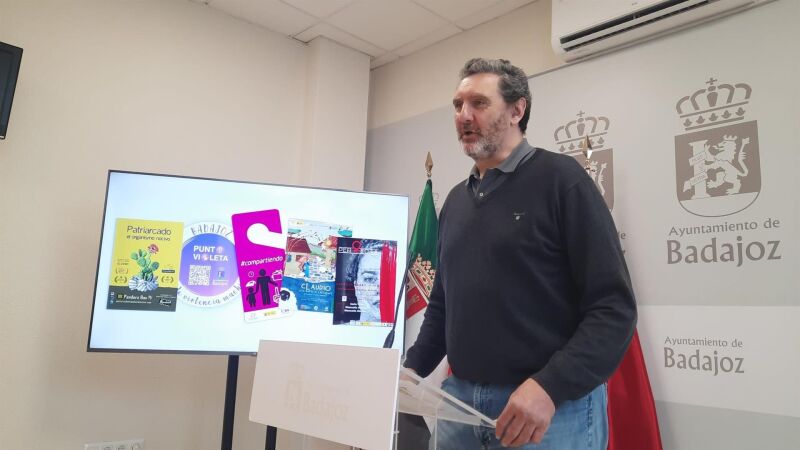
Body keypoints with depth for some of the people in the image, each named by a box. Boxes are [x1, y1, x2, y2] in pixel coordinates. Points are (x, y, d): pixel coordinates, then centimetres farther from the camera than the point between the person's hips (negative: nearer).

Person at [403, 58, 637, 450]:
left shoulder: (560, 178, -7)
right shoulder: (456, 201, 11)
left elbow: (613, 306, -14)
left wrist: (551, 387, -23)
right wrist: (412, 369, 5)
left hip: (553, 409, -6)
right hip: (461, 402, 6)